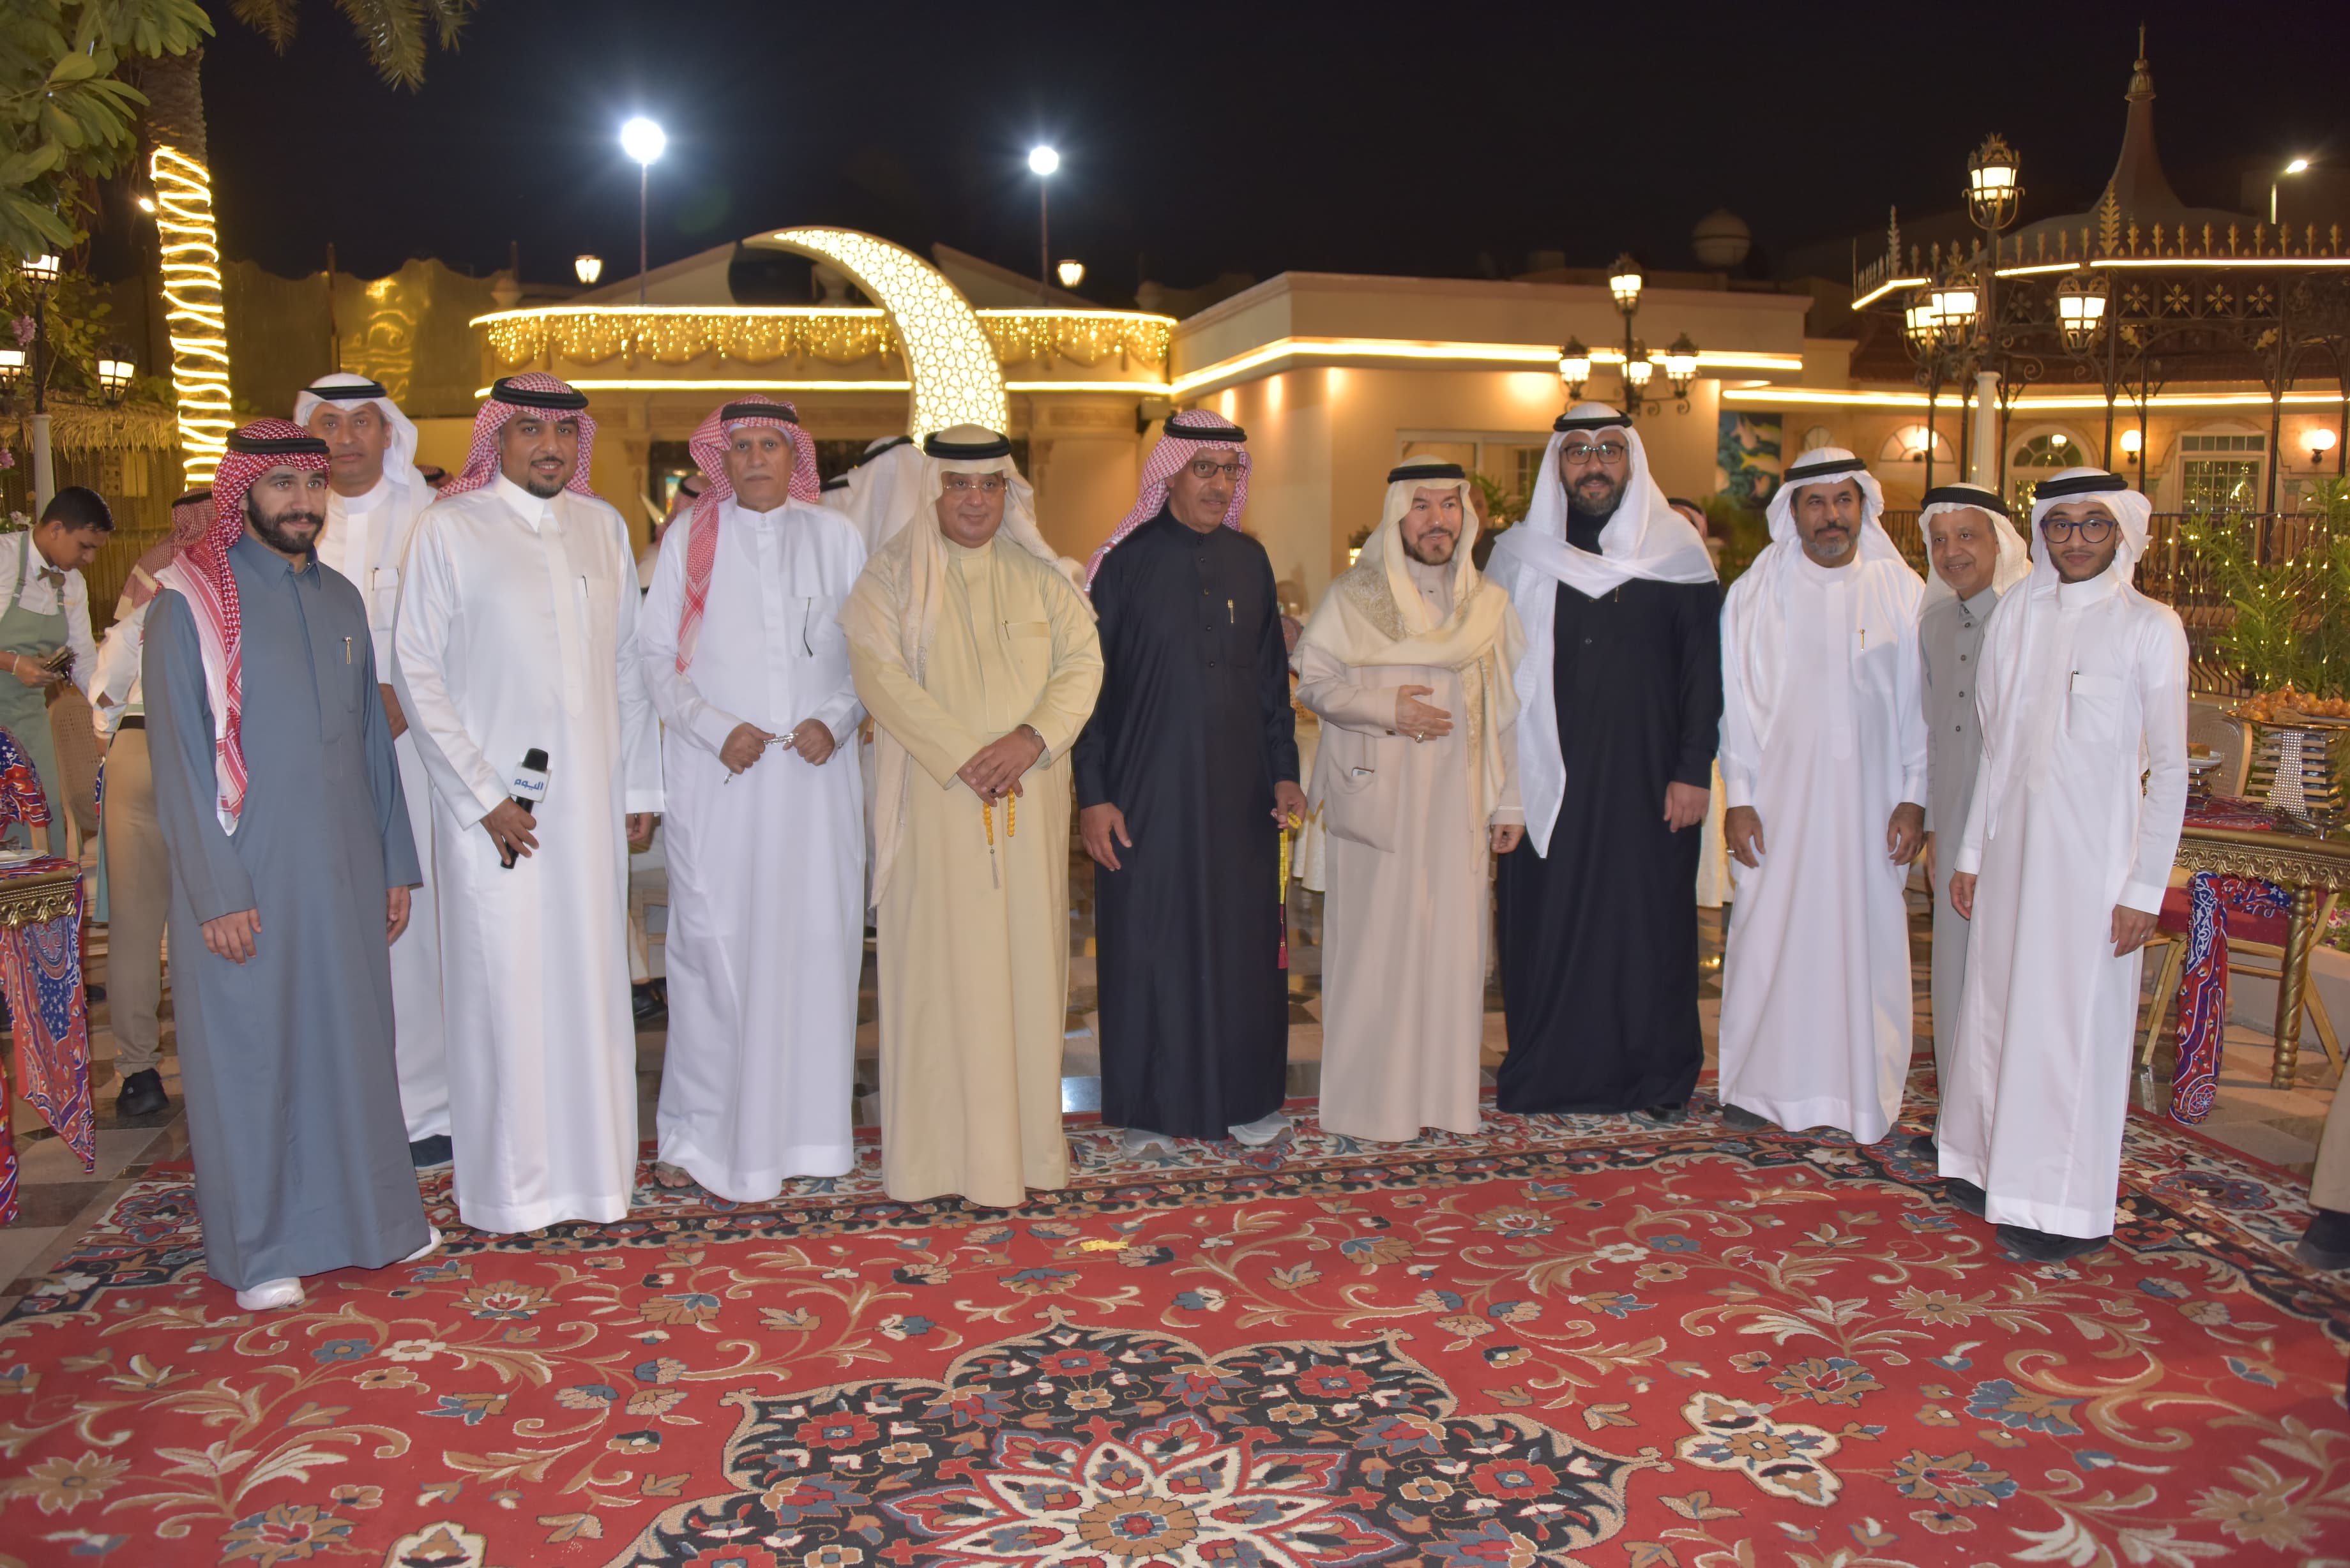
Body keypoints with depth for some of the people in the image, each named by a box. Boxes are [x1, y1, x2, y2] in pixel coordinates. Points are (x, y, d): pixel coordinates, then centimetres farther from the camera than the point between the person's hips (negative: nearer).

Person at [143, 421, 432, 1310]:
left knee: (355, 1035, 12)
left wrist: (395, 864, 11)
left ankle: (368, 1212, 27)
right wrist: (218, 892, -14)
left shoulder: (339, 599, 11)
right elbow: (179, 757, -9)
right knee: (251, 1052, 5)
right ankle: (259, 1246, 19)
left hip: (345, 868, 5)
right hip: (246, 877, -5)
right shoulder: (191, 603, -6)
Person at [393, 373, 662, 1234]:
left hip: (591, 792, 4)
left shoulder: (603, 526, 11)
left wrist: (639, 783, 10)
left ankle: (593, 1164, 20)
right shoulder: (450, 527, -2)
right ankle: (510, 1181, 14)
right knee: (503, 982, 0)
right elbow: (418, 673, -4)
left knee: (593, 975, 8)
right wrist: (483, 794, -9)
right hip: (494, 798, -4)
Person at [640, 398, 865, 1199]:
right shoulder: (689, 540, 7)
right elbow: (658, 656, 5)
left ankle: (801, 1124, 13)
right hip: (716, 775, -1)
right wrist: (718, 730, -9)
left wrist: (835, 719, -8)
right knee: (713, 943, -2)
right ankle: (698, 1131, 8)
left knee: (816, 938, 1)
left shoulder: (836, 538, 10)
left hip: (814, 773, 1)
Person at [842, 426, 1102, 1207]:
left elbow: (1082, 659, 3)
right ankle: (939, 1148, 6)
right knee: (941, 963, -1)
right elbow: (880, 675, -9)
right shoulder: (893, 577, 2)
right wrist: (965, 757, -17)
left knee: (1027, 960, 5)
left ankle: (1027, 1138, 15)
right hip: (934, 801, -3)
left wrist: (1032, 739, -14)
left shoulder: (1040, 577, 12)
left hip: (1030, 799, 3)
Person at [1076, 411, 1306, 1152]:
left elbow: (1271, 675, 12)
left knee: (1242, 934, 8)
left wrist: (1285, 772, 6)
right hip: (1147, 787, -3)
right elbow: (1091, 681, -4)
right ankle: (1151, 1105, 16)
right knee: (1150, 939, 3)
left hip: (1237, 786, 3)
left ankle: (1244, 1096, 22)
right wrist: (1092, 795, -9)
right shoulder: (1126, 561, -4)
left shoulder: (1250, 560, 7)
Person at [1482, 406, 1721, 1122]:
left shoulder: (1676, 552, 3)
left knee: (1648, 921, 3)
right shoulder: (1518, 554, 7)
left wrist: (1694, 769, -7)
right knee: (1544, 922, 3)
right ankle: (1544, 1073, 16)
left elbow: (1703, 667, 1)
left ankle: (1657, 1076, 17)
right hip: (1546, 779, 1)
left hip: (1646, 779, -1)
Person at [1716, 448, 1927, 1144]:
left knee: (1868, 938, 4)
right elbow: (1738, 702, 2)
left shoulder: (1903, 591, 3)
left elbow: (1920, 701, 3)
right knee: (1770, 933, 2)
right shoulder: (1755, 593, 2)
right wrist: (1738, 796, -4)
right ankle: (1759, 1081, 15)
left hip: (1871, 799, 1)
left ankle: (1864, 1091, 17)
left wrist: (1914, 797, -3)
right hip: (1780, 797, 0)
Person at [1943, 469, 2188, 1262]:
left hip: (2094, 849, -4)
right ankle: (1995, 1165, 26)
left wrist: (2145, 886, -9)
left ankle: (2066, 1205, 13)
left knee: (2077, 1019, 1)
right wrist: (1971, 850, 11)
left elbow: (2169, 767, -5)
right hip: (2015, 840, 5)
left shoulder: (2149, 627, -5)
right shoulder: (2019, 612, 8)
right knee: (1997, 1003, 10)